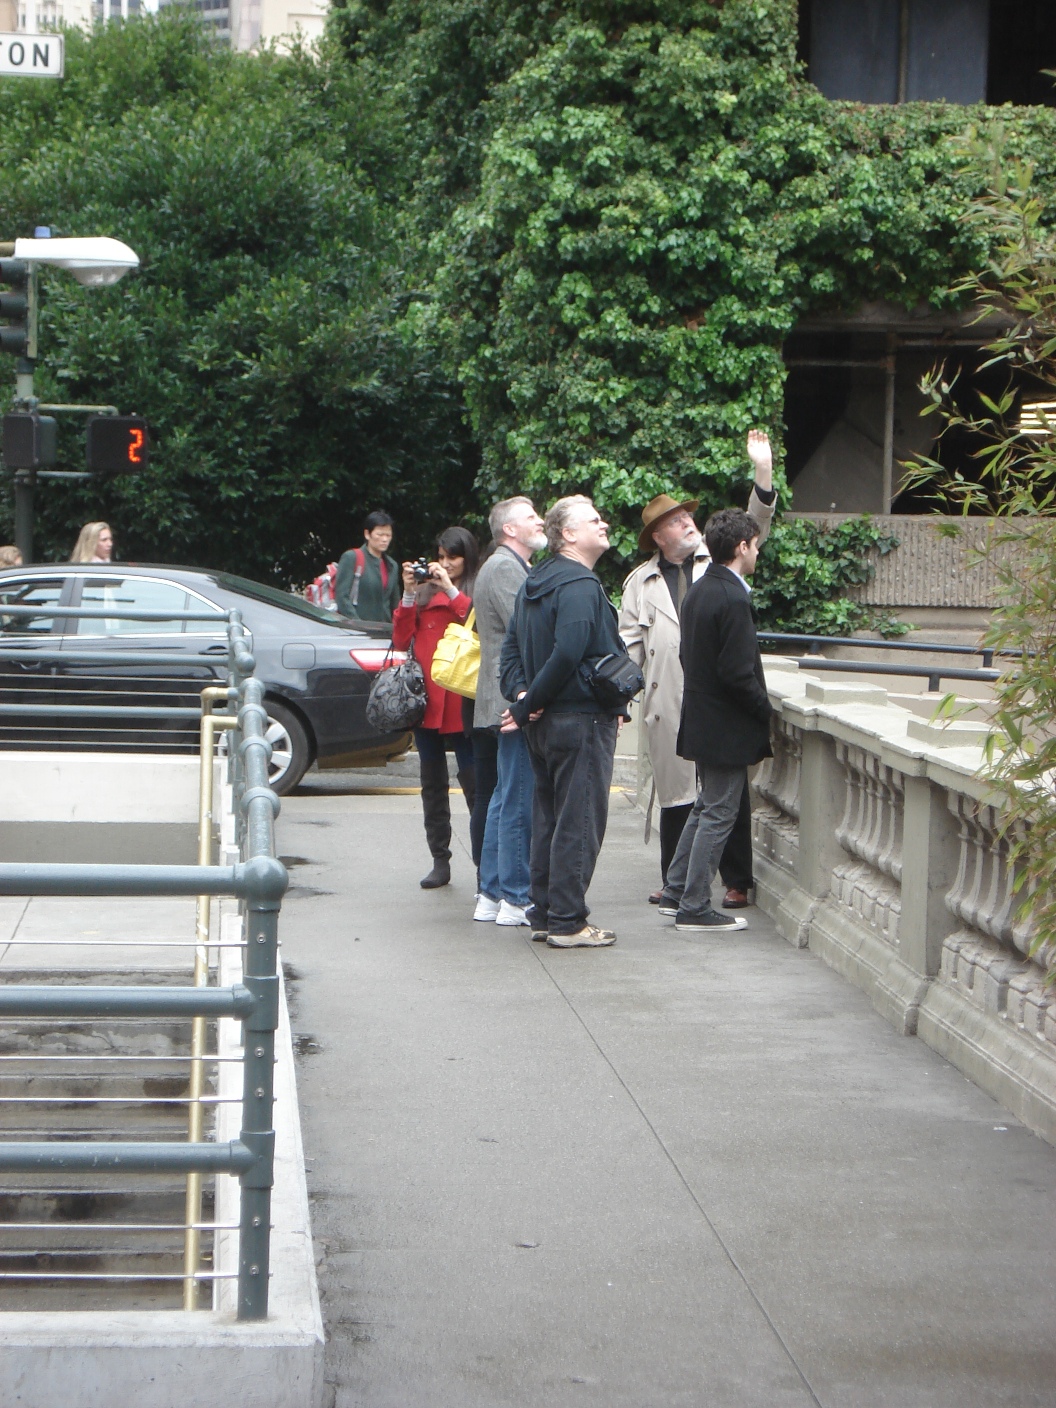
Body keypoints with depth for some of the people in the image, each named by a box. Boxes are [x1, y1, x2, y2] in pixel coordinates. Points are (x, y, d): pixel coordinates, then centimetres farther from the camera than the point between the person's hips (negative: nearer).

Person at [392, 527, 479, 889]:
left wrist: (452, 591, -14)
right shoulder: (425, 592, 12)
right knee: (433, 784, 10)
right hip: (427, 699, 5)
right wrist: (409, 594, -2)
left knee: (473, 781, -8)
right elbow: (401, 641, 7)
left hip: (462, 704, -5)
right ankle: (440, 862, 17)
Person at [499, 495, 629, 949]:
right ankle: (567, 922, -2)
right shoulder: (580, 586, -16)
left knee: (548, 818, 15)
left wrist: (521, 696, -1)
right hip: (581, 719, -9)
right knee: (579, 822, -4)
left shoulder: (536, 581, 14)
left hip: (544, 723, 9)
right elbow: (567, 656, -25)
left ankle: (543, 914, 20)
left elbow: (512, 645, 12)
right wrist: (526, 707, -16)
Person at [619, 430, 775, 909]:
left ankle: (736, 883, 8)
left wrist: (764, 472, -13)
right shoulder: (641, 581, 13)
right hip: (668, 704, 1)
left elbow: (754, 528, 0)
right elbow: (630, 642, 11)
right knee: (674, 794, 6)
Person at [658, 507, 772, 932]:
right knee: (719, 813, -1)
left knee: (706, 807, 20)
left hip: (701, 717, 9)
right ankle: (694, 908, 4)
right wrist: (766, 709, -9)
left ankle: (676, 893, 25)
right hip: (728, 726, -9)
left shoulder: (697, 592, 8)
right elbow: (738, 673, -24)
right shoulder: (733, 600, -21)